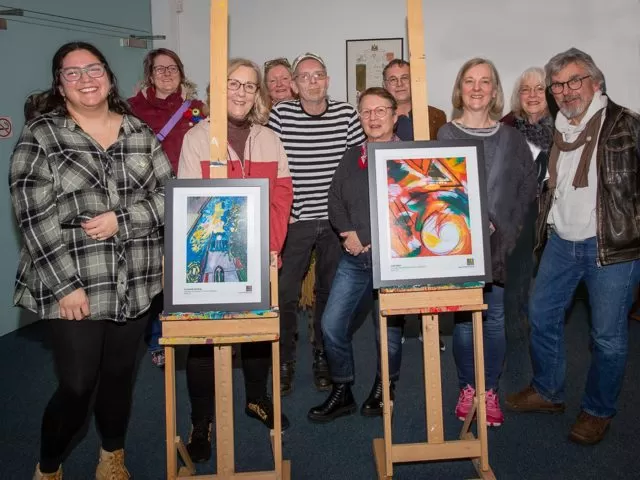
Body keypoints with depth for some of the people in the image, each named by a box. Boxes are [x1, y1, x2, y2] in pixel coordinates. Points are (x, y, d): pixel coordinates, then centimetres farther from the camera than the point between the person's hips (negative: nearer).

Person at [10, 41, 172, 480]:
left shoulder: (139, 132, 8)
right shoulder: (39, 136, -2)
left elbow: (168, 194, 3)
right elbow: (35, 219, -9)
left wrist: (120, 220, -13)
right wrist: (66, 285, -14)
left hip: (135, 284, 3)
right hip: (74, 287, -3)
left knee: (120, 375, 15)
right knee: (76, 387, 1)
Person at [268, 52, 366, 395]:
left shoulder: (346, 114, 1)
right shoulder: (280, 115, -3)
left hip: (336, 219, 2)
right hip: (294, 219, -1)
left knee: (330, 291, 11)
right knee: (285, 292, 0)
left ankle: (324, 358, 28)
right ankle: (285, 361, 19)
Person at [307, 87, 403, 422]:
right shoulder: (351, 158, 13)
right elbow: (335, 202, 11)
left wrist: (369, 239, -13)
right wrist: (350, 234, -7)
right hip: (354, 258, 4)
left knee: (388, 330, 7)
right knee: (332, 325, 1)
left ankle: (384, 390, 33)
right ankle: (341, 392, 21)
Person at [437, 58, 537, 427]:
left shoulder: (511, 137, 7)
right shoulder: (445, 135, 3)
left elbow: (528, 185, 7)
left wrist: (507, 229, -3)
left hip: (499, 243, 1)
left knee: (495, 317, 5)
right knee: (464, 318, 4)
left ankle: (490, 391, 21)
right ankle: (468, 387, 22)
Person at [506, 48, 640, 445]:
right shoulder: (554, 129, 10)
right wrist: (544, 227, 15)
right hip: (561, 242, 6)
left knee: (608, 335, 4)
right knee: (542, 316, 13)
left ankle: (598, 411, 26)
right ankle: (548, 392, 34)